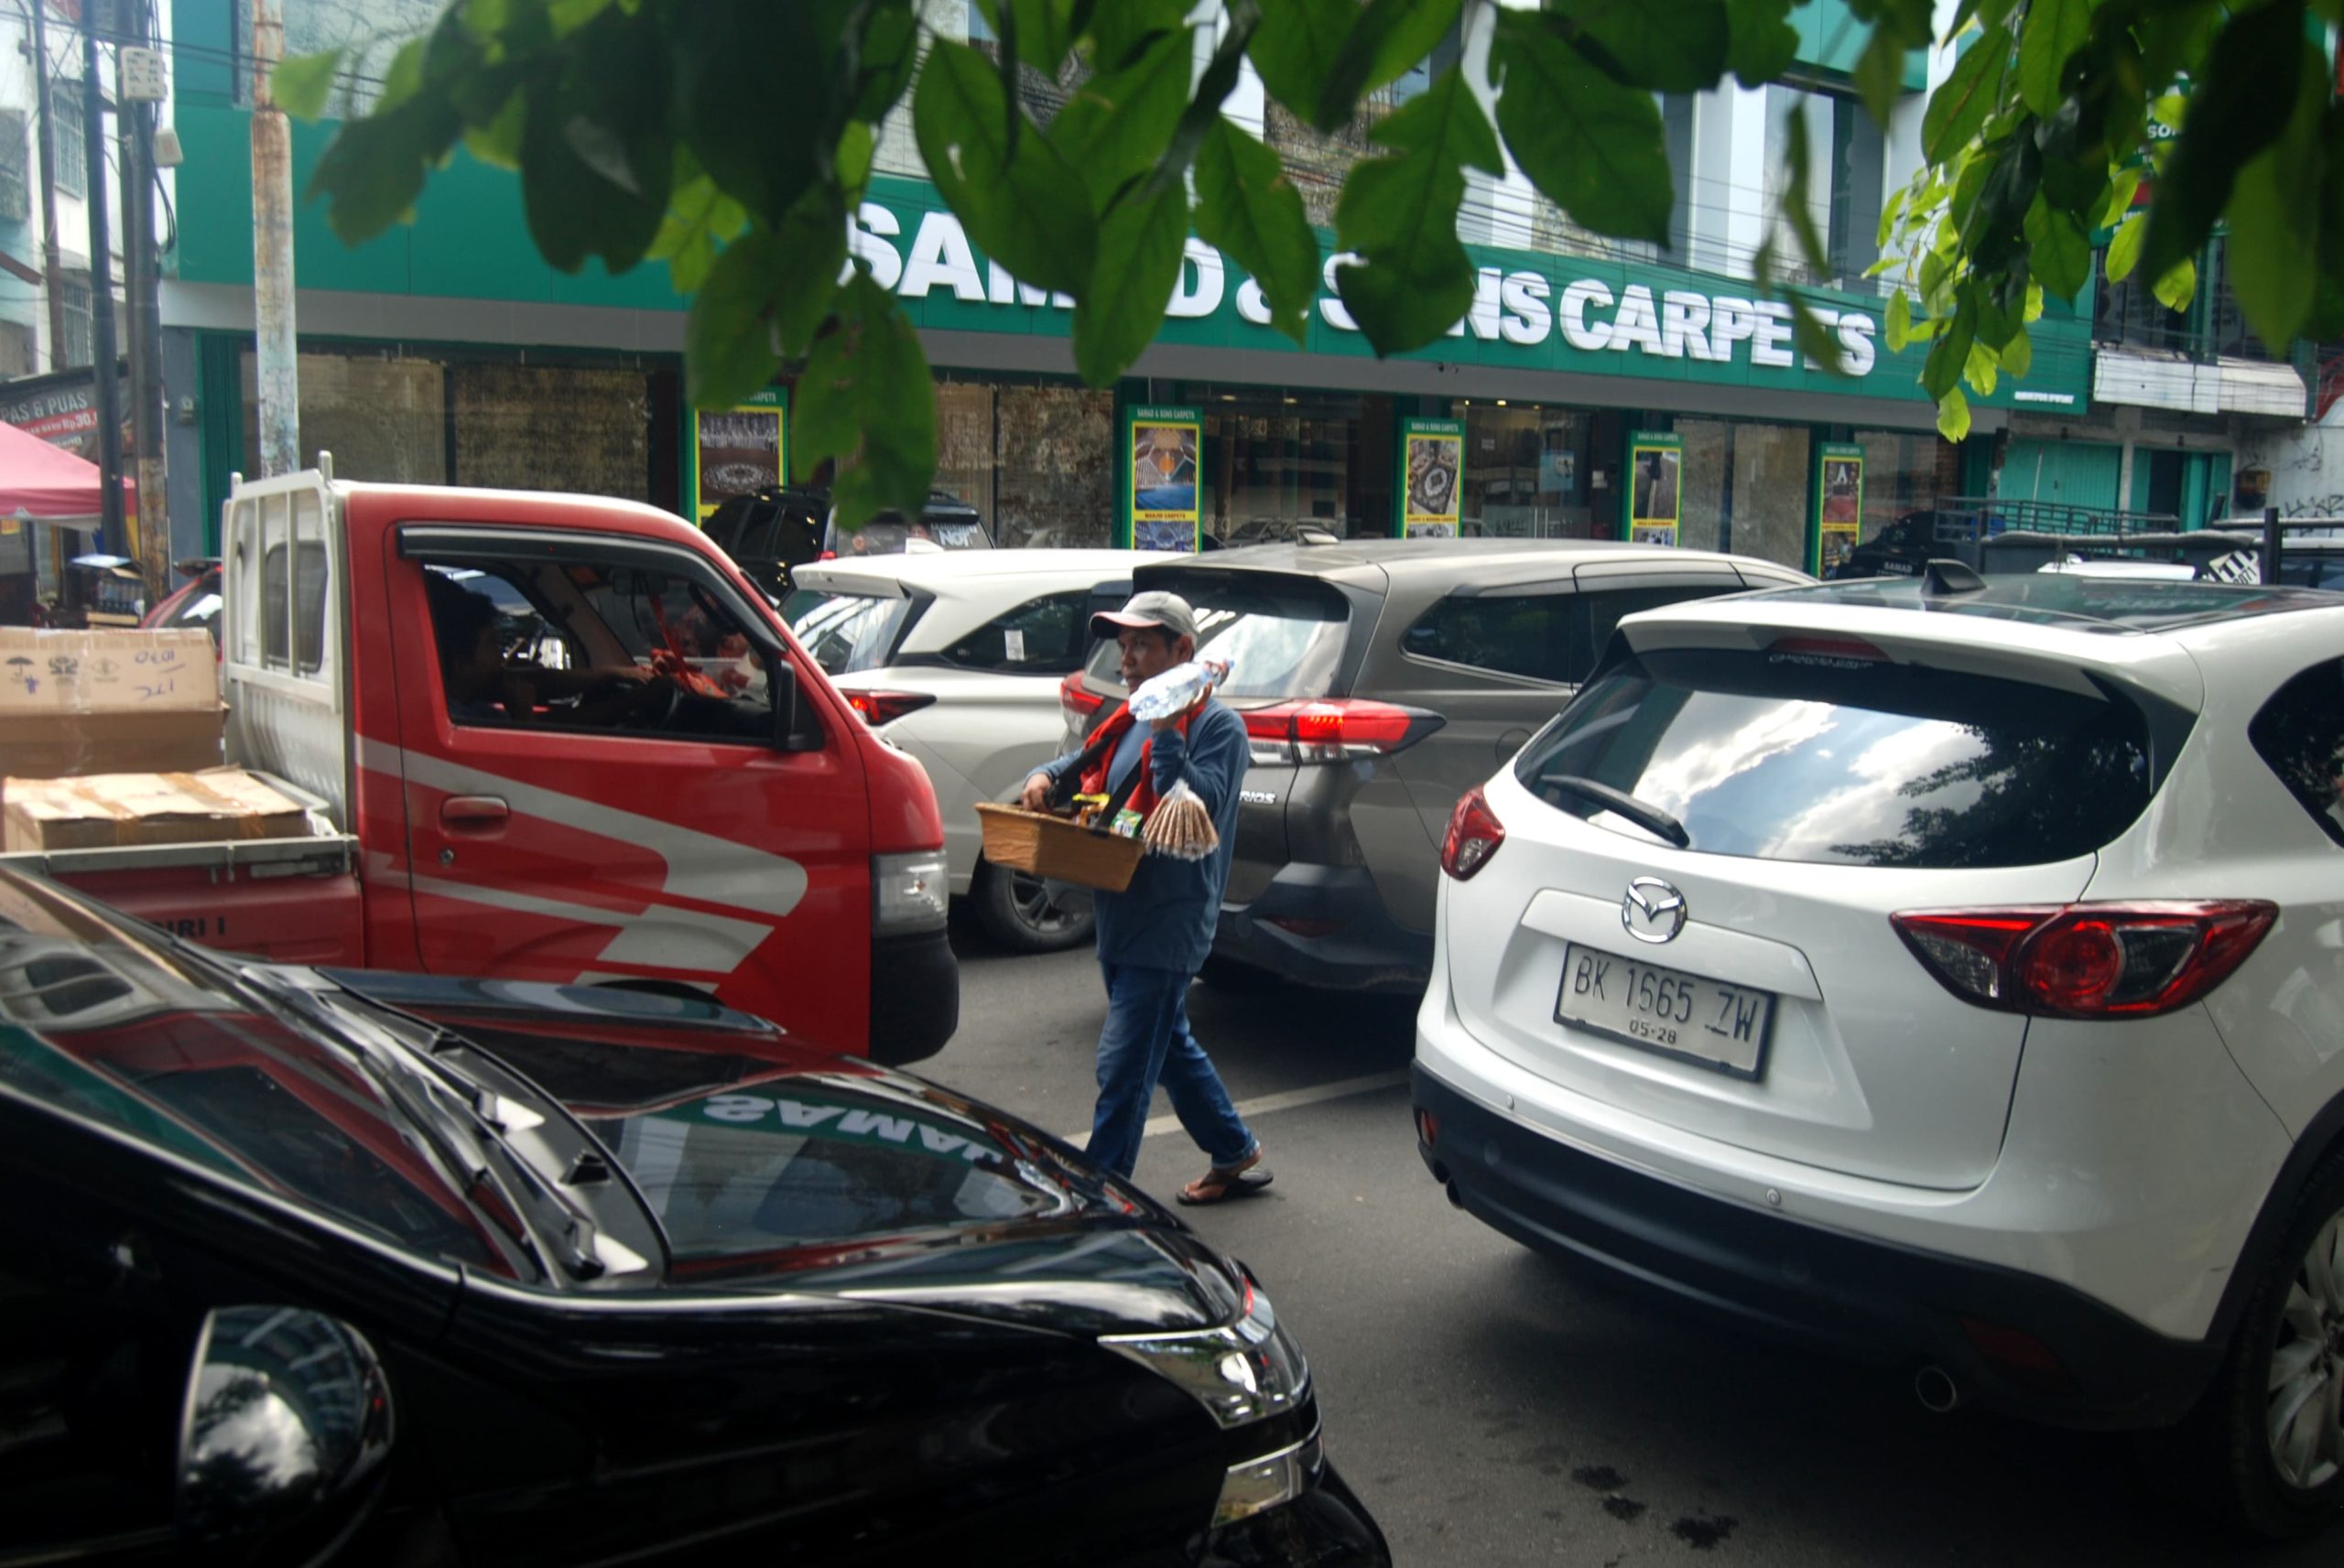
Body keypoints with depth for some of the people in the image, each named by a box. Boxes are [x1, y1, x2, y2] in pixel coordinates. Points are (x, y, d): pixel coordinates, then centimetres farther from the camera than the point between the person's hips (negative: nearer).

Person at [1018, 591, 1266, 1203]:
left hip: (1168, 924, -9)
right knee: (1171, 1048, 20)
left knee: (1123, 1067, -7)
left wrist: (1165, 734, -26)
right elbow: (1082, 767, 23)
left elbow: (1200, 808, -23)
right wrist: (1045, 777, 1)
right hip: (1122, 918, 9)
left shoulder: (1216, 724, -11)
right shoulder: (1129, 721, 15)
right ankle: (1235, 1154, 35)